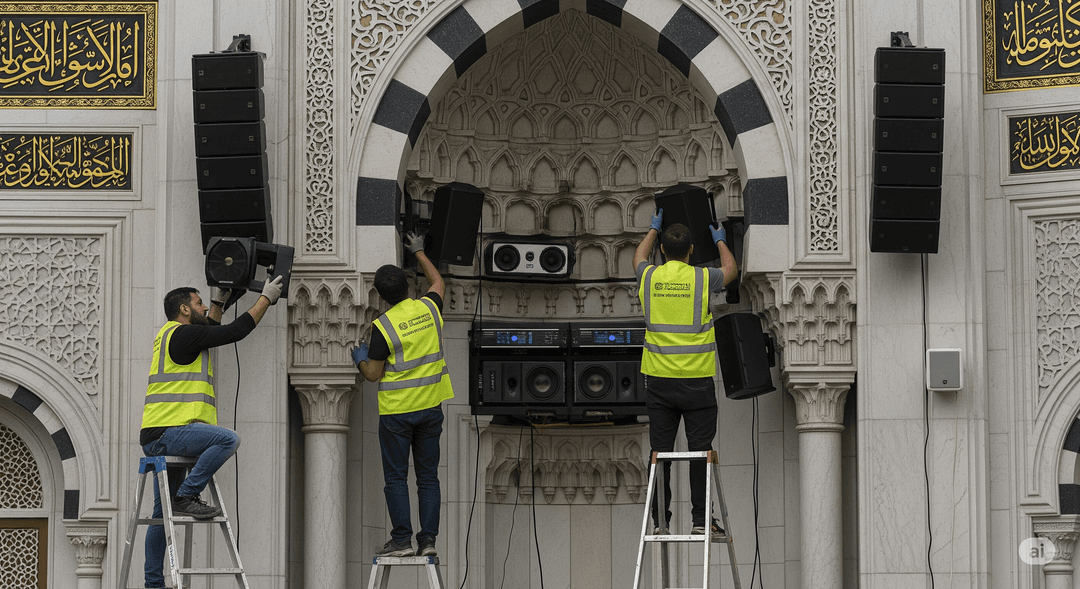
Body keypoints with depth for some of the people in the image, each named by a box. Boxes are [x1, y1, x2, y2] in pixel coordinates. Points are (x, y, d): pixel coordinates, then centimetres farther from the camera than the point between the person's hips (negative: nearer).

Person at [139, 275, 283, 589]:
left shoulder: (173, 334, 21)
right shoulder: (182, 334, -8)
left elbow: (212, 331, 41)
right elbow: (236, 331, -7)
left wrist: (219, 300, 37)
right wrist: (266, 298, 2)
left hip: (159, 438, 10)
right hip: (167, 431, -10)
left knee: (163, 514, 12)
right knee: (227, 439, -26)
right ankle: (186, 496, -20)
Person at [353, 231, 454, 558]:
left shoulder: (383, 326, -14)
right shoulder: (429, 308, -1)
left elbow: (373, 374, -8)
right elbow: (438, 283, 24)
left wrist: (360, 358, 12)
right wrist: (419, 252, 35)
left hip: (397, 411, -4)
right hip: (431, 407, 4)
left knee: (396, 477, 3)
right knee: (428, 476, 7)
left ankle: (402, 539, 1)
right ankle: (428, 539, 5)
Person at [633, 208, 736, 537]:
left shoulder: (649, 277, 1)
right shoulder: (702, 279, -5)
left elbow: (639, 257, 28)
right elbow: (730, 269, 19)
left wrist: (654, 229, 44)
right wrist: (719, 240, 37)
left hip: (658, 380, 2)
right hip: (697, 380, -2)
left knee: (661, 453, 5)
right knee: (700, 451, 1)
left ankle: (660, 522, 5)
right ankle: (700, 520, -1)